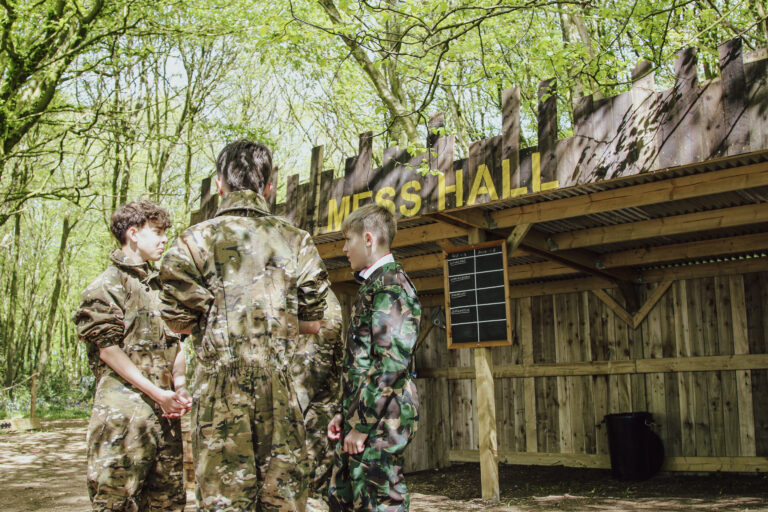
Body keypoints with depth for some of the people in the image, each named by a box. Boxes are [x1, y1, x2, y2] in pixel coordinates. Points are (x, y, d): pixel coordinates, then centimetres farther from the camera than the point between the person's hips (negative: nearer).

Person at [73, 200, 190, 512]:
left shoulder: (159, 285, 21)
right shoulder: (109, 283, -2)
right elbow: (108, 348, -10)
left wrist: (180, 388, 1)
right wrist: (157, 393, -14)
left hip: (165, 412, 7)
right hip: (125, 408, -7)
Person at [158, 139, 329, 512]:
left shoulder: (198, 239, -1)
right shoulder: (297, 242, 6)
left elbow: (179, 322, 0)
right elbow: (312, 324, 8)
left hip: (221, 386, -2)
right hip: (280, 384, 2)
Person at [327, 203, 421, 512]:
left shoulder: (391, 284, -13)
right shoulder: (373, 285, 19)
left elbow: (392, 362, -22)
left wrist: (361, 424, -20)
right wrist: (346, 414, 18)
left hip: (380, 420, -10)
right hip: (359, 419, 10)